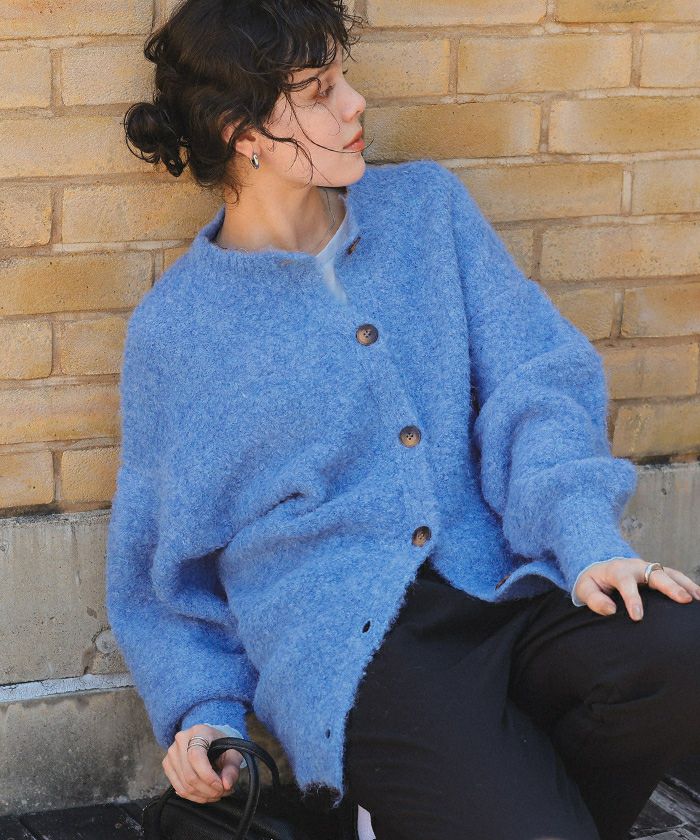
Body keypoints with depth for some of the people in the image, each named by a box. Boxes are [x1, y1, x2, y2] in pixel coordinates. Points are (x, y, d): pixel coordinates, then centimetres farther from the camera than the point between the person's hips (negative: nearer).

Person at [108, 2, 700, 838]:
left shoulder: (426, 205, 12)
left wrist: (583, 537, -14)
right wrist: (201, 709, -1)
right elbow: (157, 554, 14)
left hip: (504, 583, 4)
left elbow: (534, 382, 4)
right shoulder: (173, 328, 5)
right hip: (352, 650, -4)